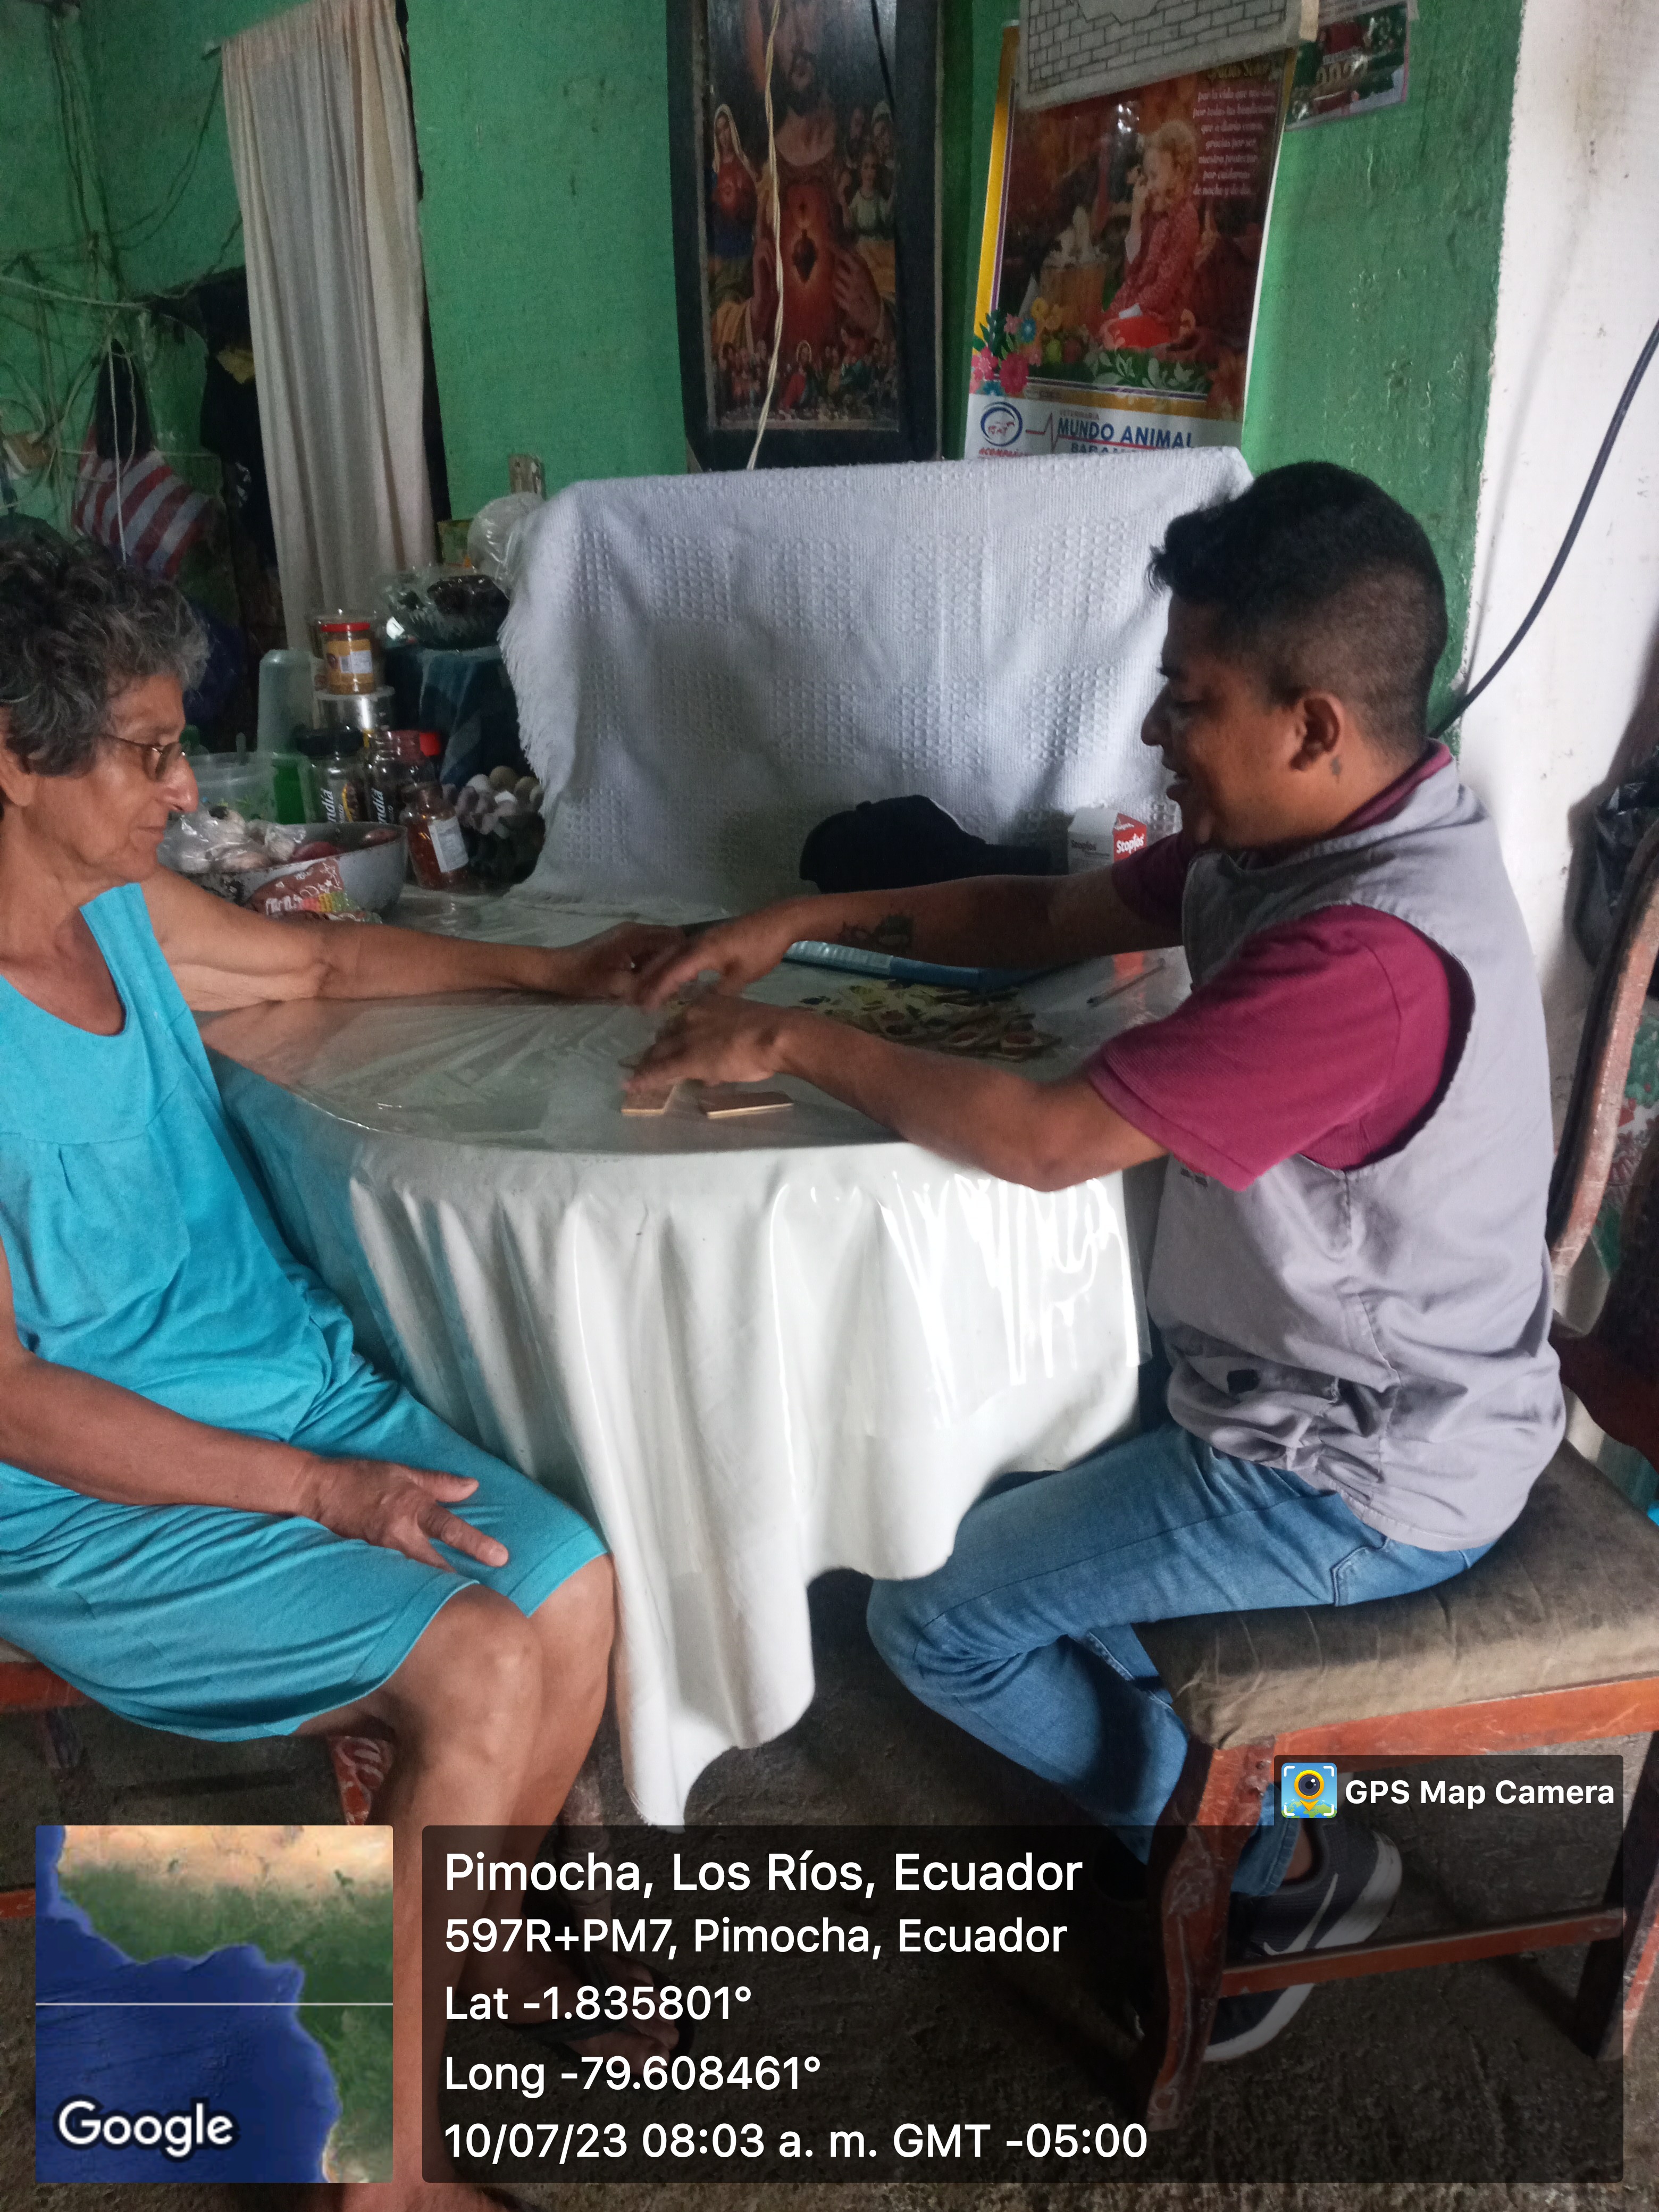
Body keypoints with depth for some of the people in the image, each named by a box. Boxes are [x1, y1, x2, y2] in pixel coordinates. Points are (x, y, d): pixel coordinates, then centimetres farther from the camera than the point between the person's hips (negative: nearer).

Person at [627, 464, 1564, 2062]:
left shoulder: (1374, 954, -33)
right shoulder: (1303, 835, -3)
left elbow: (1050, 1137, -33)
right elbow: (1053, 916, 5)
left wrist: (790, 1043, -21)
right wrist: (815, 919, -6)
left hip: (1361, 1482, -9)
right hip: (1309, 1374, 9)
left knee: (930, 1617, -2)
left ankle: (1272, 1867, 19)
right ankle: (1201, 1781, 26)